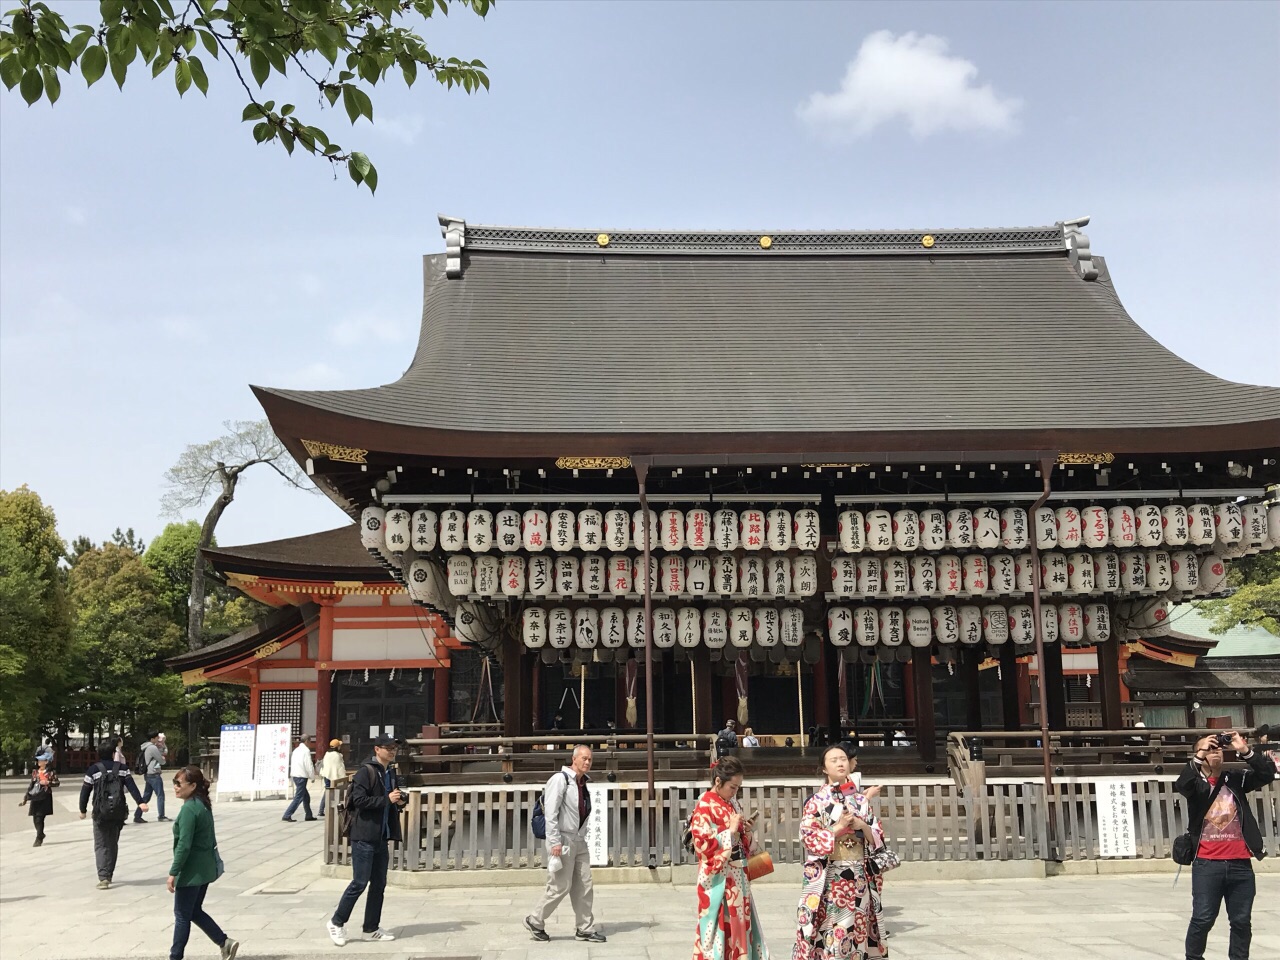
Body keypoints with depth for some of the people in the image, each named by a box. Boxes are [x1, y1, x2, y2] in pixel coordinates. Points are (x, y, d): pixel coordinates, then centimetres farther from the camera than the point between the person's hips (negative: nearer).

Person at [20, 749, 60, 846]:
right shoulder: (35, 772, 10)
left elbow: (57, 783, 0)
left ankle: (39, 839, -1)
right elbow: (30, 785, 12)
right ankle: (41, 835, 32)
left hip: (45, 798, -5)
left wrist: (47, 782, -17)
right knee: (35, 819, 7)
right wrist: (25, 798, 11)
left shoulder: (50, 772, -3)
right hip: (35, 798, 5)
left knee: (39, 818, -10)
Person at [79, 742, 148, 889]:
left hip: (101, 813, -2)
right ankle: (109, 875, 24)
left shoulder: (93, 770, -2)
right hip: (118, 812, 3)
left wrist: (83, 810, 11)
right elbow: (132, 786, -6)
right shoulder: (122, 768, 3)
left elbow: (85, 791, -1)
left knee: (101, 845, 2)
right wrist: (140, 802, -10)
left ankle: (103, 877, -12)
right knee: (113, 844, 18)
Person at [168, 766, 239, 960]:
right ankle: (225, 943, 13)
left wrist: (173, 872, -18)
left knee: (182, 915, 5)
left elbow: (184, 844, -22)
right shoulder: (203, 805, 9)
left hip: (192, 871, -9)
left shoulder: (189, 809, -19)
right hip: (205, 868, 9)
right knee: (195, 912, 18)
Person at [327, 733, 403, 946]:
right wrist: (387, 799, -21)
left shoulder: (390, 773, 14)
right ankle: (337, 922, 12)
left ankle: (372, 928, 20)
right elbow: (359, 800, -20)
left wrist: (400, 800, 4)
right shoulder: (366, 771, -11)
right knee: (360, 882, -4)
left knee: (379, 884, 11)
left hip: (381, 837, 8)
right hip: (364, 836, -8)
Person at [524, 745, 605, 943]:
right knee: (560, 886, -4)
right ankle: (535, 921, 13)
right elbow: (550, 813, -18)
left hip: (579, 841, 8)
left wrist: (582, 838, 17)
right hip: (563, 840, -8)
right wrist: (555, 842, -22)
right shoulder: (560, 779, -13)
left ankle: (585, 928, 14)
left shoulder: (583, 783, 13)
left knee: (584, 886, 6)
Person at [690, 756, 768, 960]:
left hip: (737, 875, 8)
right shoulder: (704, 807, -14)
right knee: (720, 926, -2)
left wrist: (746, 831, -2)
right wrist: (731, 830, -18)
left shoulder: (732, 803, 10)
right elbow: (703, 845, -20)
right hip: (718, 877, -8)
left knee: (739, 924, 11)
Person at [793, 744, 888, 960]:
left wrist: (862, 826, -9)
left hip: (859, 880, 4)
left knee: (858, 932, 7)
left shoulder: (862, 801, 10)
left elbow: (878, 838, 10)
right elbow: (809, 838, -9)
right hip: (828, 880, -4)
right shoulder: (816, 801, -2)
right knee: (829, 933, -6)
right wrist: (839, 827, -15)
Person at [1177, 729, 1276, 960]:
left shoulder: (1236, 780, 8)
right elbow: (1181, 785, -21)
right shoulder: (1195, 783, 1)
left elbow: (1267, 774, -3)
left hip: (1240, 863, 3)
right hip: (1207, 864, -3)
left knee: (1242, 920, 10)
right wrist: (1199, 756, -26)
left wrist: (1245, 751, -14)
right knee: (1203, 918, -1)